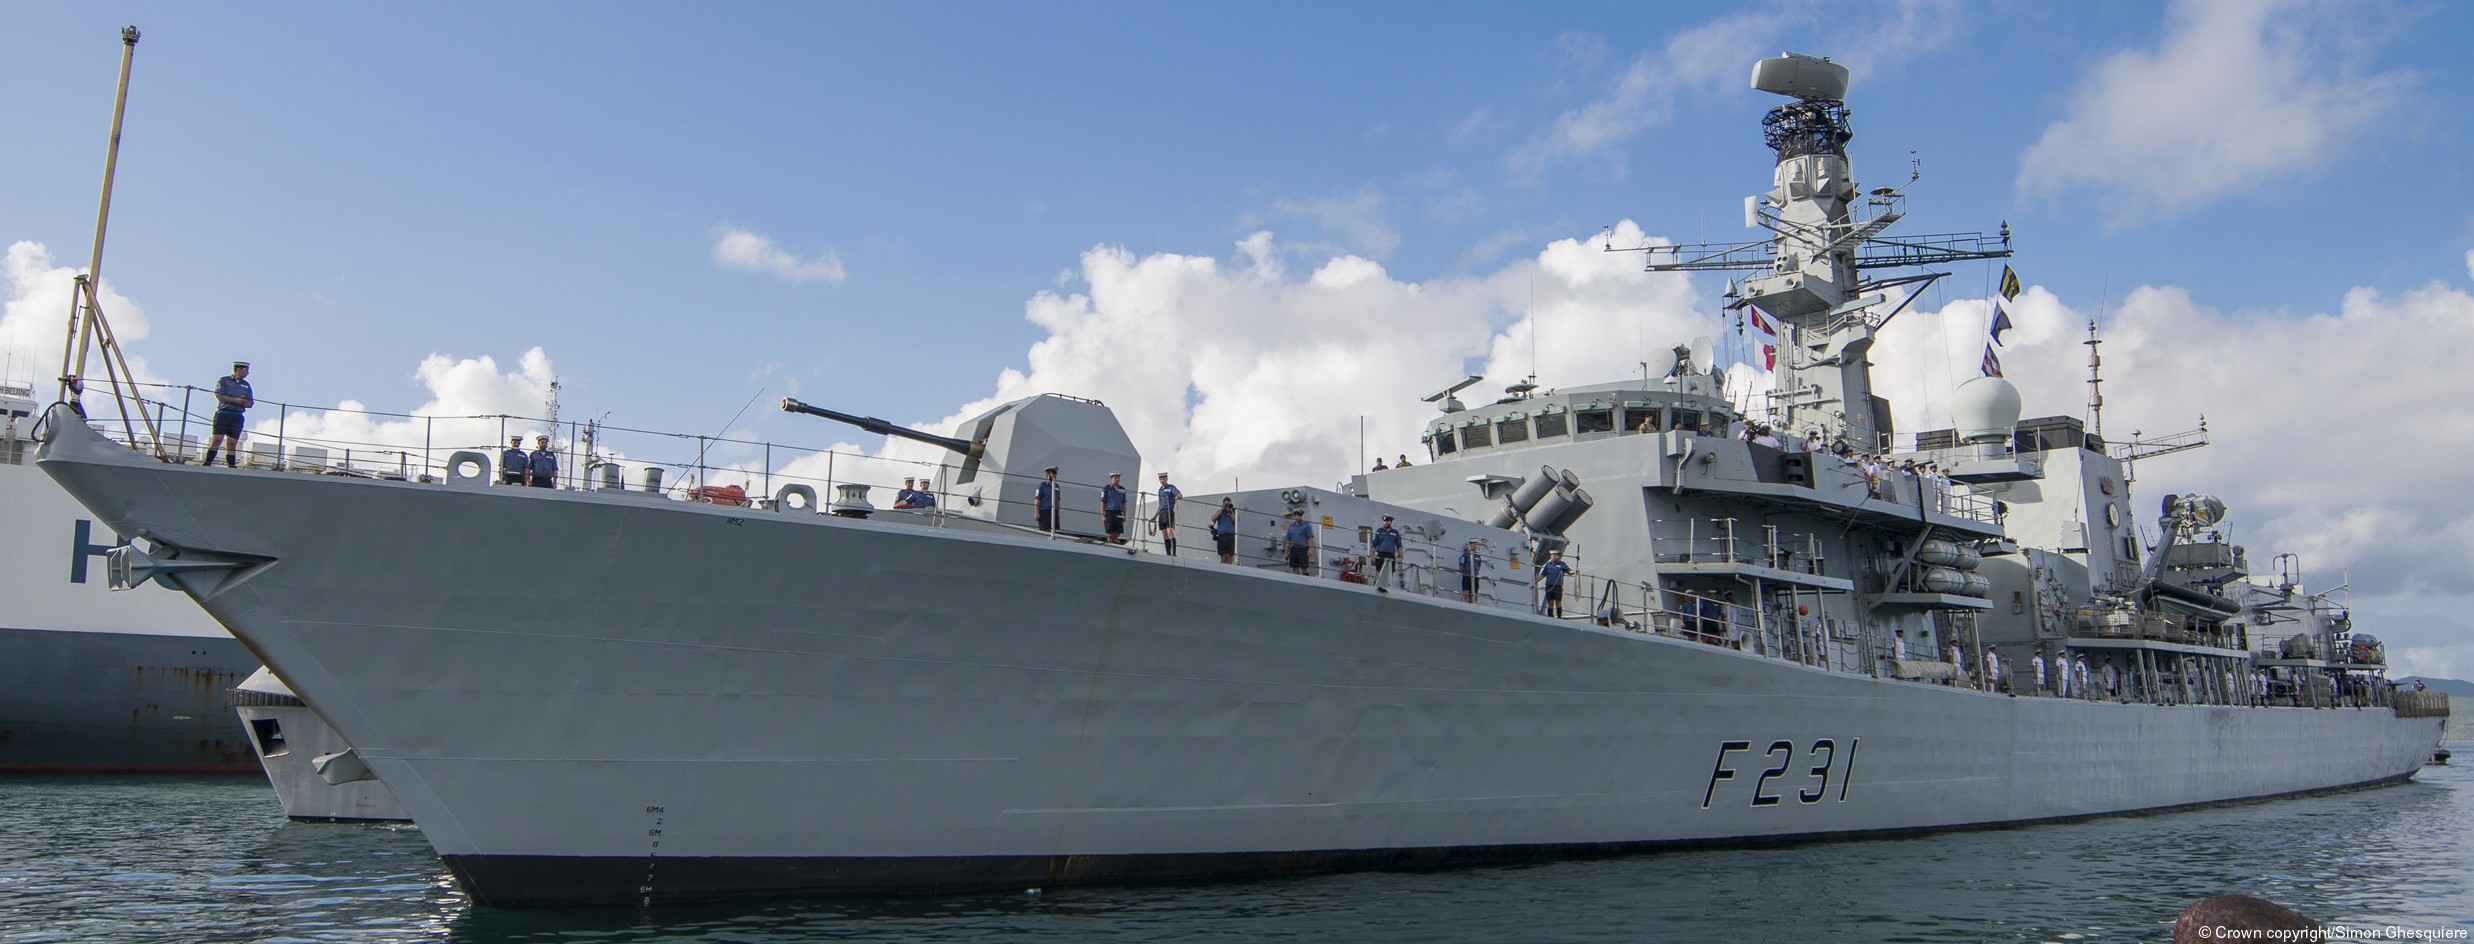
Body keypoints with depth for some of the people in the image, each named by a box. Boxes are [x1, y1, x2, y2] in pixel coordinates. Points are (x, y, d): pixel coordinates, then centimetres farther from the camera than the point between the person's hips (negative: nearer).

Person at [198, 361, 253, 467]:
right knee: (217, 440, -12)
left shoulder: (246, 385, 20)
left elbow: (250, 403, 16)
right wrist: (236, 400, -16)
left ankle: (231, 467, -1)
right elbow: (220, 396, -8)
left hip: (237, 417, 4)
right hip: (223, 414, -4)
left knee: (232, 444, 1)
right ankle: (206, 464, -12)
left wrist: (244, 402, -6)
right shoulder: (223, 381, 6)